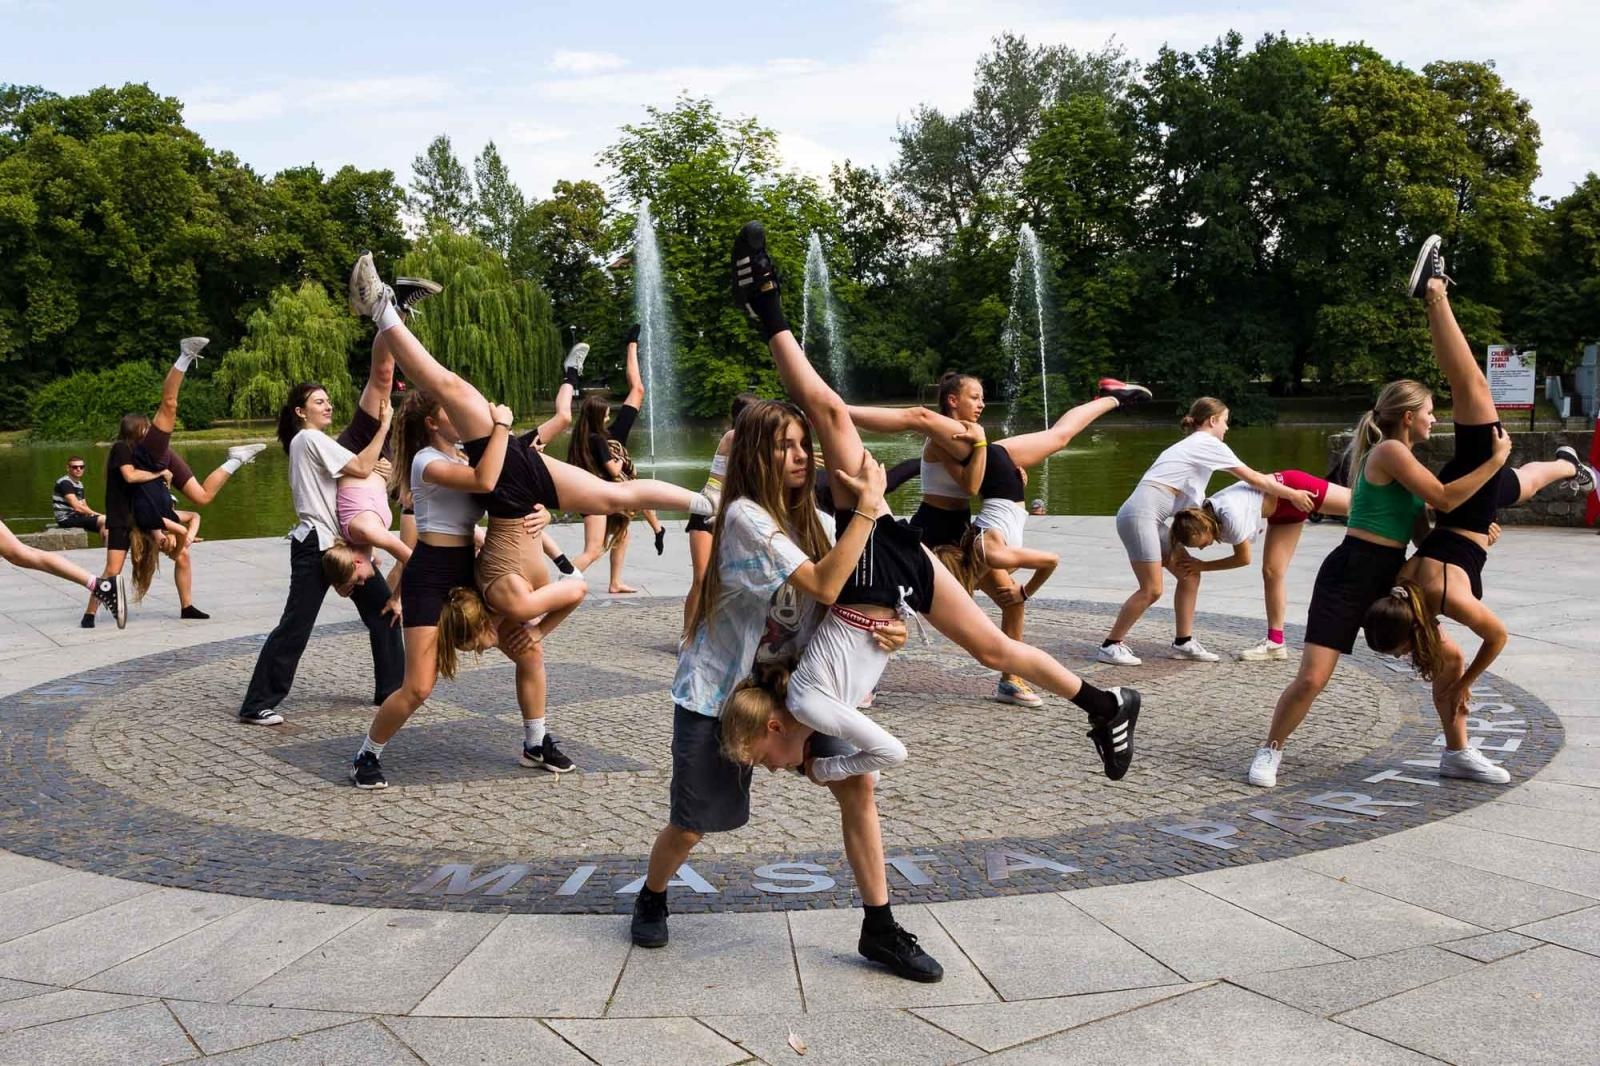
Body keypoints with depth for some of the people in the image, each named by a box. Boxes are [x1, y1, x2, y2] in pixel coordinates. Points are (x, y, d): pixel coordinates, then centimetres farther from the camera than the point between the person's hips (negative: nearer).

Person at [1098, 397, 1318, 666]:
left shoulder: (1192, 446, 26)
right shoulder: (1207, 443, -1)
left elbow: (1192, 500, 24)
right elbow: (1253, 479, 2)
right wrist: (1293, 495, 10)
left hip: (1149, 516, 10)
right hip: (1141, 513, -10)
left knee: (1189, 575, 10)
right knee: (1151, 590, -10)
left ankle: (1183, 642, 16)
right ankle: (1110, 645, -1)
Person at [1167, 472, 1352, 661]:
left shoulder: (1230, 516, -37)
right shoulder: (1200, 517, -13)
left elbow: (1244, 558, -20)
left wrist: (1202, 566, -18)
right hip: (1281, 511, 7)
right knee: (1272, 571, 3)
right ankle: (1275, 643, 7)